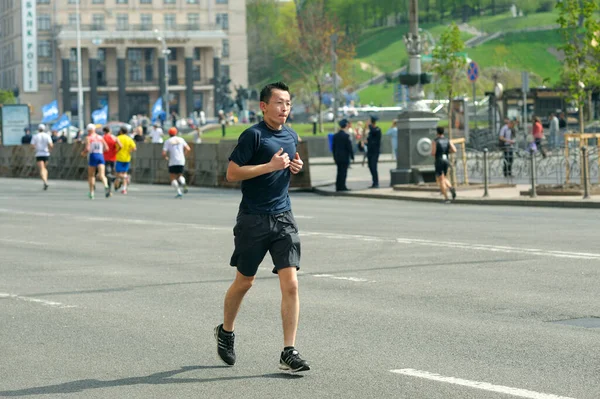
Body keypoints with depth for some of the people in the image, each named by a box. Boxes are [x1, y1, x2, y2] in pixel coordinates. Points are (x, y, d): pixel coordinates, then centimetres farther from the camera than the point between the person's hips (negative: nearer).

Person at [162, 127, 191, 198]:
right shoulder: (181, 139, 9)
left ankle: (179, 192, -13)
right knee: (180, 176, 19)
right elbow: (188, 149, 4)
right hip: (181, 162, 3)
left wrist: (166, 157, 15)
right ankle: (183, 183, -16)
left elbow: (164, 153, -7)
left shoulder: (167, 142, 0)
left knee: (173, 178, 5)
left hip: (172, 162, -3)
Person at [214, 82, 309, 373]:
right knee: (244, 282, 10)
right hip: (253, 220, -5)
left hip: (283, 218, 5)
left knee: (290, 284, -8)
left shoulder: (291, 136, 11)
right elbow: (232, 173, -14)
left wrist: (296, 166, 5)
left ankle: (288, 353, -6)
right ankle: (225, 331, 37)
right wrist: (270, 166, -20)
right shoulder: (253, 135, -10)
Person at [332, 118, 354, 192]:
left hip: (337, 157, 7)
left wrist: (335, 156, 18)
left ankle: (338, 186, 13)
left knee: (339, 172, 12)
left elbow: (333, 147, 12)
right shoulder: (346, 135, -13)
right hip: (345, 157, -7)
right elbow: (349, 147, -13)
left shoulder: (335, 135, 7)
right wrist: (352, 156, -6)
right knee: (343, 172, -3)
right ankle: (342, 186, -4)